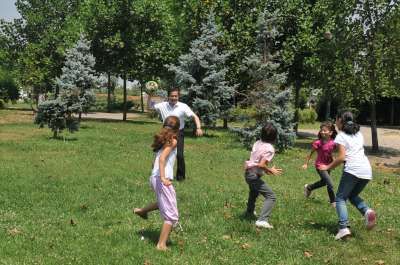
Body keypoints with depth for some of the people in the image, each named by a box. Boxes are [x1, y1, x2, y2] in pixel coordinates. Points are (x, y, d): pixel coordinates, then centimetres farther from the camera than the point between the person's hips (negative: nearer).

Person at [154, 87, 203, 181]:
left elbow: (195, 117, -13)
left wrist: (198, 128, -29)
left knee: (179, 155, -12)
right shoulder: (163, 105, -1)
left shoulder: (183, 107, -11)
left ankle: (180, 175, 8)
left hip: (178, 133, -3)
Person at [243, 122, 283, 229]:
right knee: (271, 196, -8)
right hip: (255, 175, -9)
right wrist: (270, 170, -11)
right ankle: (262, 220, -20)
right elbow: (261, 164, -26)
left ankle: (249, 212, 57)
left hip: (248, 173, 9)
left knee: (254, 191, 36)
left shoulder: (257, 143, 4)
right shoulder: (270, 149, -19)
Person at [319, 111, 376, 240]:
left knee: (341, 198, 2)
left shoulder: (341, 136, -1)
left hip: (352, 170, -7)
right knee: (353, 195, 24)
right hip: (367, 171, 7)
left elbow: (341, 157, -9)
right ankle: (367, 211, -5)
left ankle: (344, 228, -15)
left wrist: (328, 167, 2)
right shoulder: (358, 134, 20)